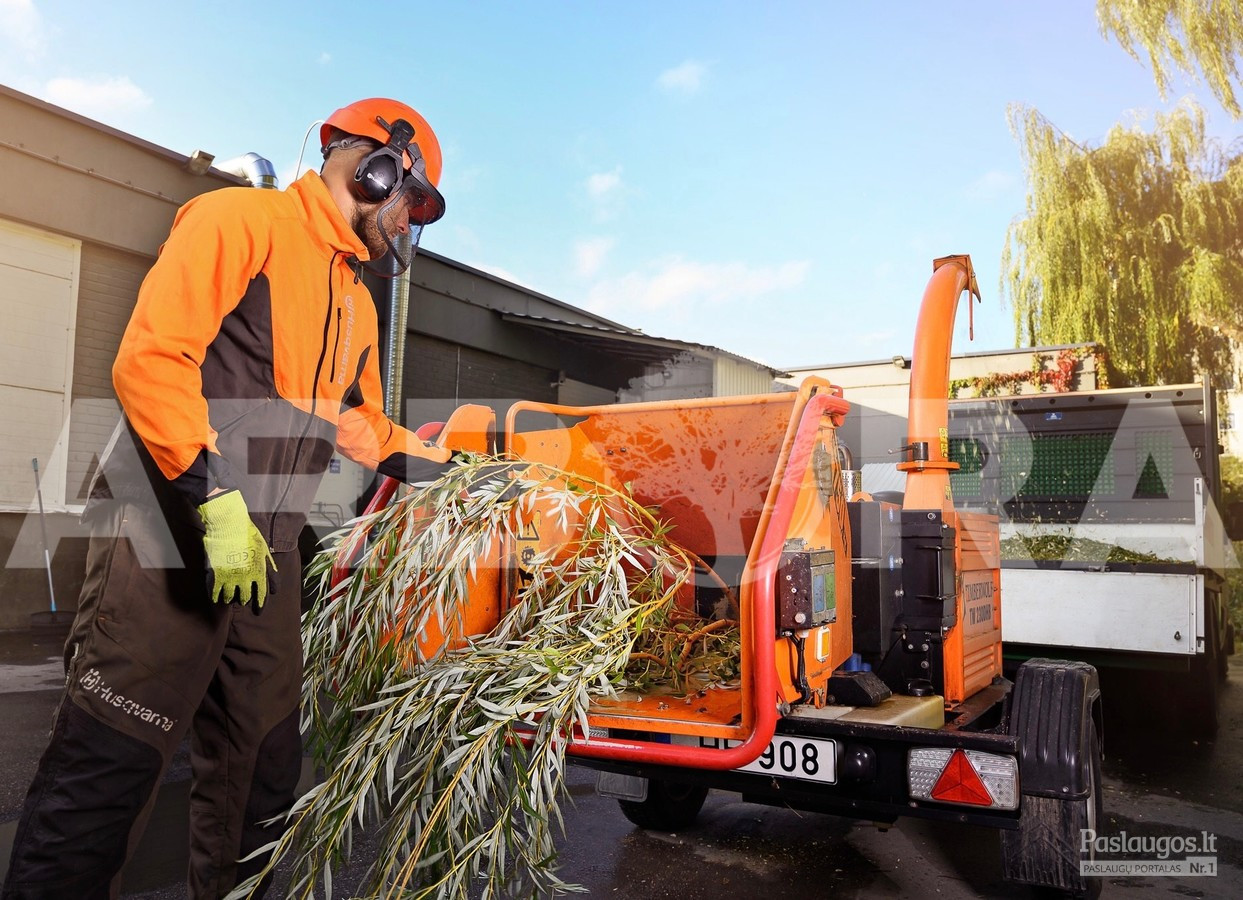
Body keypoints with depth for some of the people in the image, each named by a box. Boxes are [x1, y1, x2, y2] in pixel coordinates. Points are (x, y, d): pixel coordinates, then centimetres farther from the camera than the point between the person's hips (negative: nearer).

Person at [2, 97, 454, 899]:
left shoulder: (355, 301, 20)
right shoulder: (245, 219, -6)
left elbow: (362, 427, 29)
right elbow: (151, 357, -16)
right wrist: (216, 500, -22)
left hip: (264, 555, 9)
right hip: (170, 534, -8)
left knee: (263, 771, 14)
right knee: (110, 770, -4)